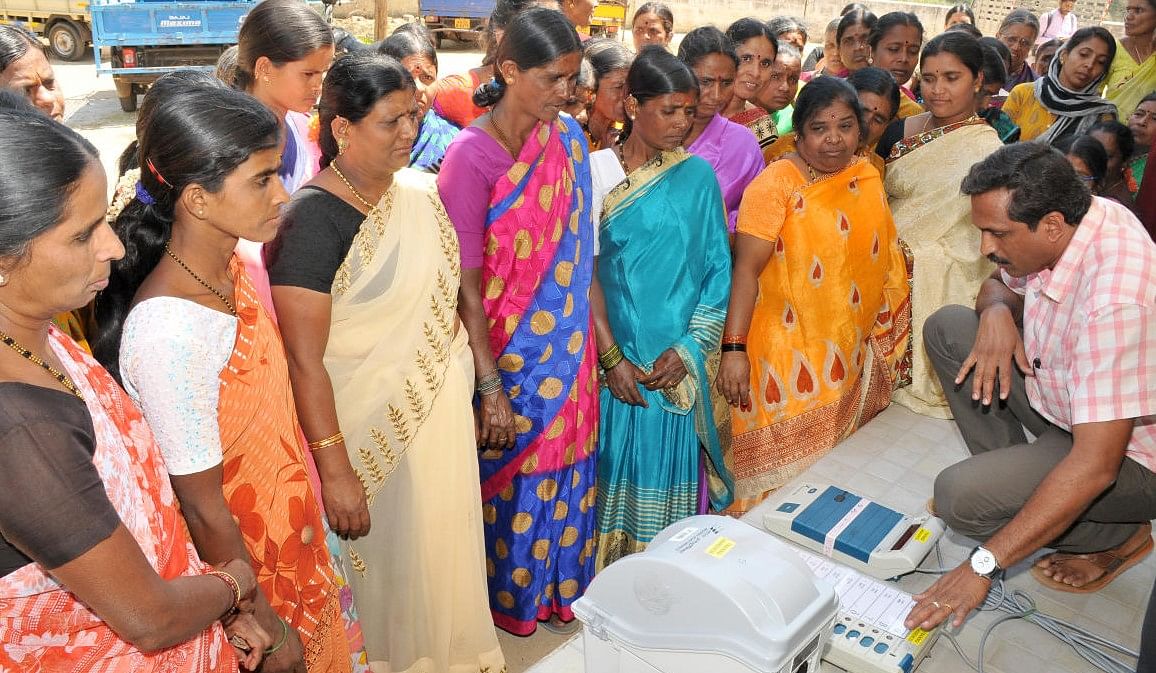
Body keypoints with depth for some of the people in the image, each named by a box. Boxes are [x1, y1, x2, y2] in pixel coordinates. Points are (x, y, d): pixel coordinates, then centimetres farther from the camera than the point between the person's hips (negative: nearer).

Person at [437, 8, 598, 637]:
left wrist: (605, 345, 6)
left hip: (567, 348, 5)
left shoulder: (568, 138, 0)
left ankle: (563, 584, 43)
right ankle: (510, 596, 39)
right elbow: (466, 286, -17)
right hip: (504, 353, -5)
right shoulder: (470, 155, -17)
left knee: (566, 467, 18)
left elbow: (579, 252, 6)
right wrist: (491, 389, -16)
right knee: (512, 474, 13)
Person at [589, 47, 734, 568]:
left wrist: (687, 349, -7)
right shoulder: (595, 170, -1)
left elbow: (717, 270, 2)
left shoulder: (697, 176, 3)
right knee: (614, 466, 6)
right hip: (611, 354, -1)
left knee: (669, 468, 9)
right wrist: (611, 357, -11)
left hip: (678, 362, 1)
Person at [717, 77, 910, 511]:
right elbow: (746, 268, -19)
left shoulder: (867, 178, 7)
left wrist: (883, 344, 15)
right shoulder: (776, 184, -12)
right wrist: (734, 349, -26)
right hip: (789, 357, -6)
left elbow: (881, 262, 15)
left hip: (852, 357, 6)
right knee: (784, 466, 0)